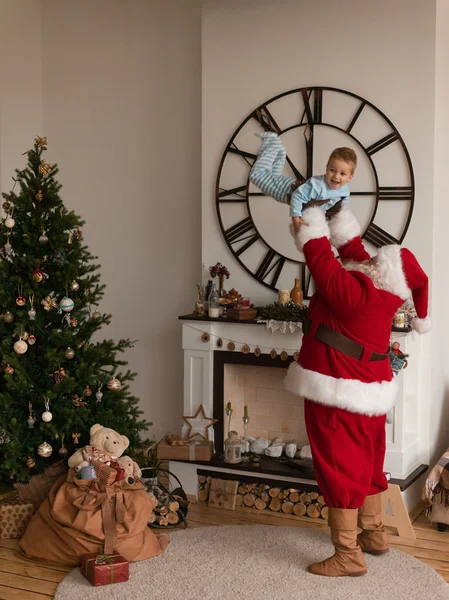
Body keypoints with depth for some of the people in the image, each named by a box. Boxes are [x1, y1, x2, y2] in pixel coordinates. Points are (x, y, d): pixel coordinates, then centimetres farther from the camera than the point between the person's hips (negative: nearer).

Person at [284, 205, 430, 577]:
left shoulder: (353, 292, -27)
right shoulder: (386, 288, -2)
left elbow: (321, 259, -17)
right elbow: (352, 248, 13)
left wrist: (311, 220, -2)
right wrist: (339, 215, 17)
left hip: (340, 393, -9)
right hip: (370, 389, 9)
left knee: (339, 467, -1)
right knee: (366, 463, 20)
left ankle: (348, 556, 5)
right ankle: (374, 534, 34)